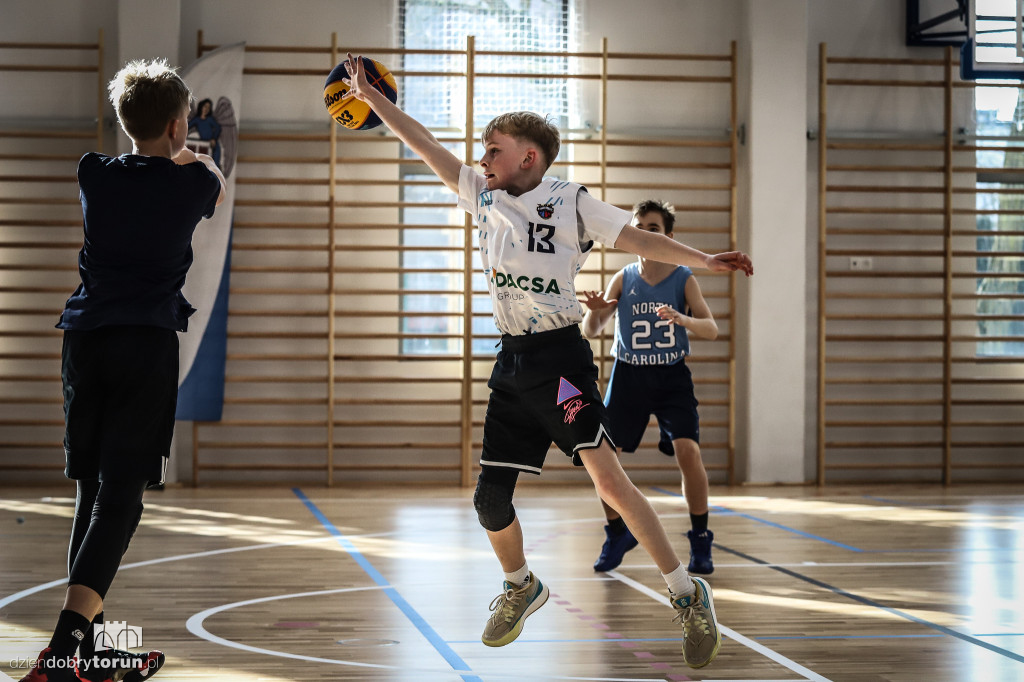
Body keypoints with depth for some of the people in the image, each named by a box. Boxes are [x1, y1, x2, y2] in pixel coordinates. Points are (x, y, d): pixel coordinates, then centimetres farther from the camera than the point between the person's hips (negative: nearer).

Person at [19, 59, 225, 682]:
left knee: (93, 490, 11)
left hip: (86, 340, 4)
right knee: (122, 496, -8)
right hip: (148, 343, -4)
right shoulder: (191, 182, 2)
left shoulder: (96, 175, 8)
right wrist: (194, 157, 49)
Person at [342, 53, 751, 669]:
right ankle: (521, 587, 33)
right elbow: (426, 146, 15)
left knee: (609, 478, -18)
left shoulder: (571, 201, -1)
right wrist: (369, 96, 16)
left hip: (559, 355, -6)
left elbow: (638, 238, -4)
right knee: (490, 498, 5)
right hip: (511, 362, 6)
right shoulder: (485, 197, 13)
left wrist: (706, 260, -16)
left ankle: (688, 595, -10)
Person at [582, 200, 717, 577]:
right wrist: (594, 312, -26)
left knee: (688, 451, -19)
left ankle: (700, 541, -2)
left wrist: (683, 319, -35)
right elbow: (590, 332, -3)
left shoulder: (684, 279, -4)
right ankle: (617, 534, 17)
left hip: (672, 376, -2)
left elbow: (711, 329, -14)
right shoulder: (622, 279, 0)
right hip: (628, 376, 2)